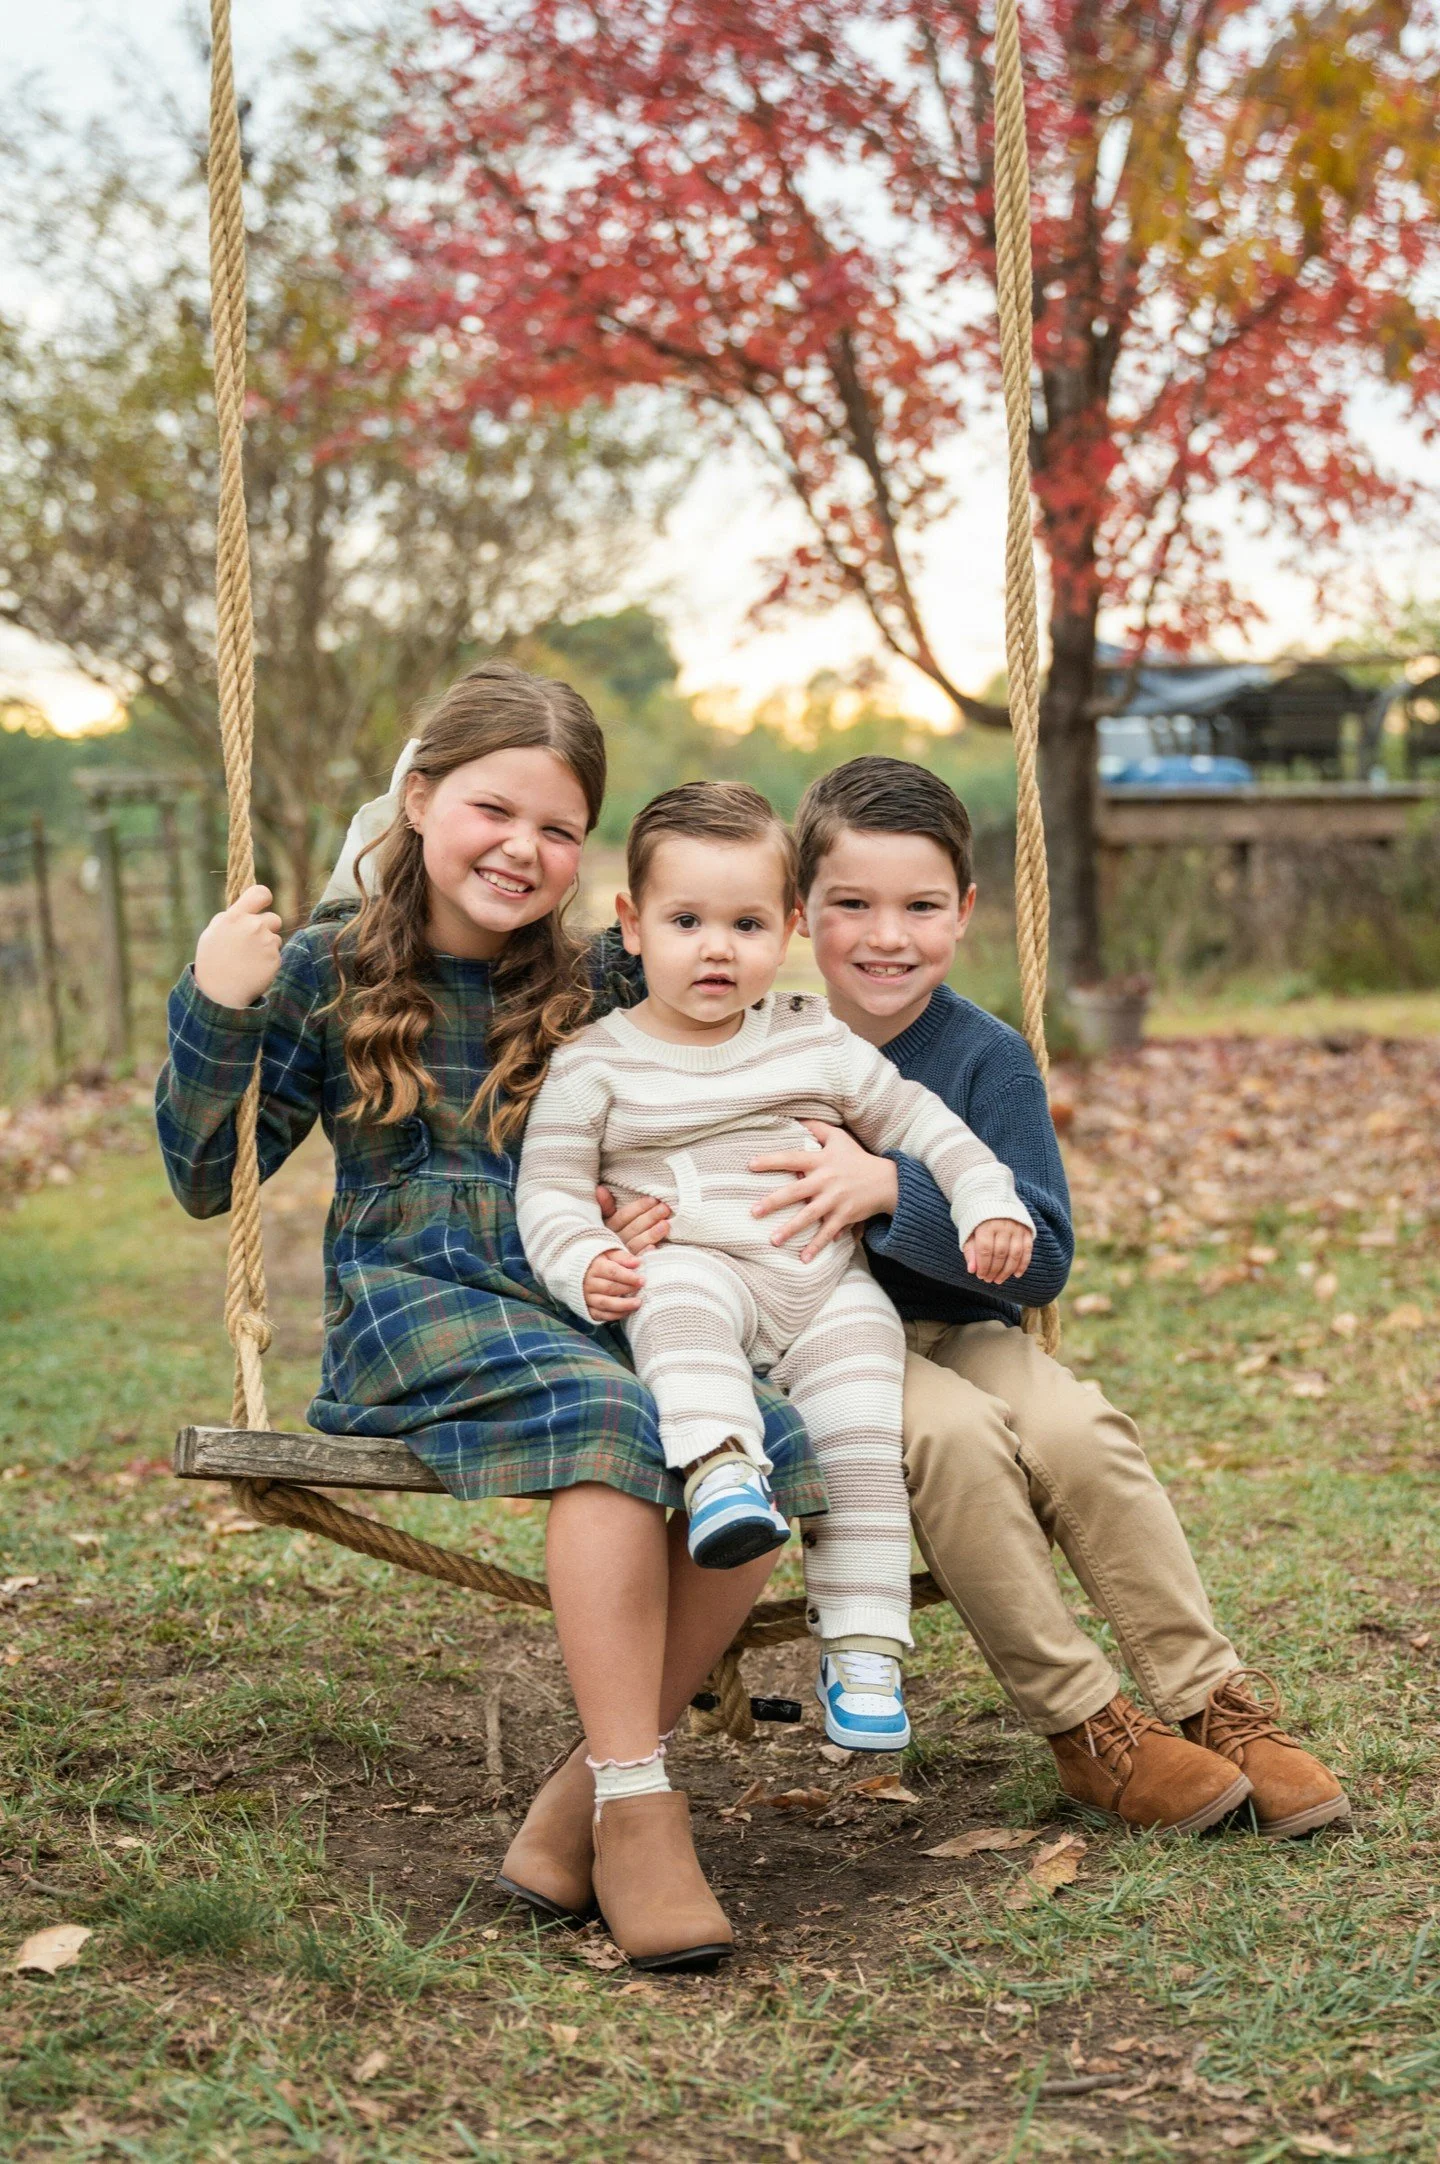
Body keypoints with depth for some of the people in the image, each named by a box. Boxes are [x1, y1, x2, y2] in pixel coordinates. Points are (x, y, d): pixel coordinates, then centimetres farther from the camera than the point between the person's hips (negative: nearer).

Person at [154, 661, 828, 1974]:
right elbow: (209, 1178, 5)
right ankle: (637, 1806, -29)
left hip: (587, 1305, 4)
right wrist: (215, 1012, -10)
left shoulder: (599, 990, 13)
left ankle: (579, 1803, -17)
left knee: (761, 1444, -27)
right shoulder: (327, 975, 5)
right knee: (605, 1419, -36)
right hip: (414, 1305, -4)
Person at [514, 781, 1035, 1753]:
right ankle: (723, 1470, -55)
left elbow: (916, 1120, 20)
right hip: (694, 1269, -2)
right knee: (678, 1291, -37)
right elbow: (550, 1187, 2)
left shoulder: (815, 1041, 14)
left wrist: (990, 1202, 7)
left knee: (863, 1439, -20)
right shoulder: (597, 1061, 5)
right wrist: (584, 1263, -18)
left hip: (826, 1288, 2)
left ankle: (863, 1653, -15)